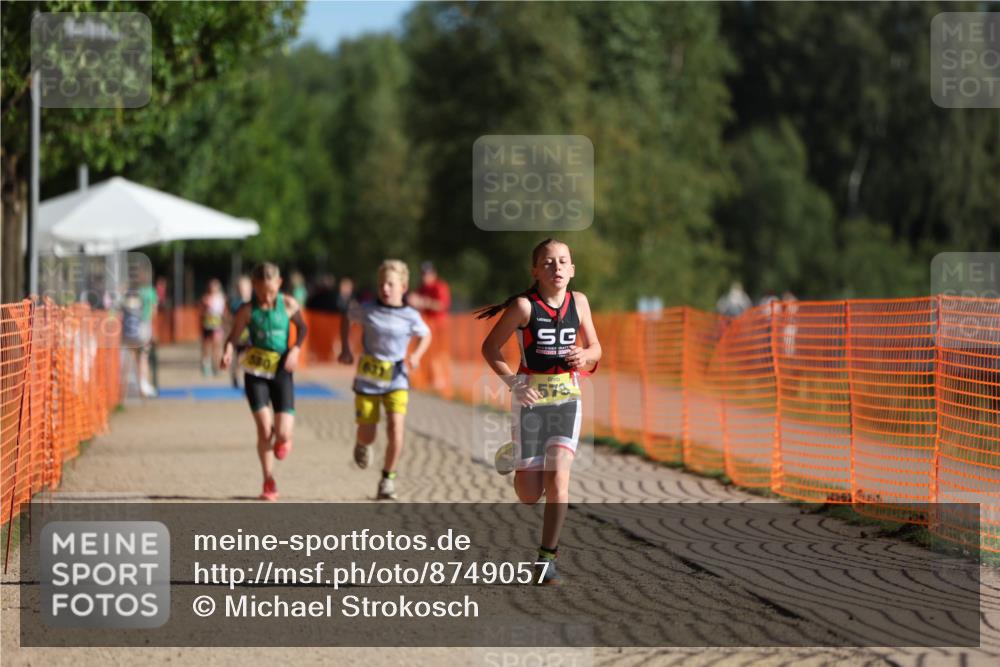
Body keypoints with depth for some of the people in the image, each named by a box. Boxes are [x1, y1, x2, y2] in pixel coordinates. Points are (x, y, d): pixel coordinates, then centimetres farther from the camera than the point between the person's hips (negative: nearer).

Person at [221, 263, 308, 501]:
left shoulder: (288, 304, -5)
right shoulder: (247, 310, -8)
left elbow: (302, 327, 11)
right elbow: (233, 337, -3)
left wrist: (295, 349, -6)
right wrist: (228, 353, -24)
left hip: (281, 372, 0)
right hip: (255, 372, 0)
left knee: (283, 433, -10)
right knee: (264, 430, -8)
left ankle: (283, 439, 30)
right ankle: (269, 483, 7)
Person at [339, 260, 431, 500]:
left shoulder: (410, 317, -6)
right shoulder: (366, 310, -5)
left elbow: (425, 336, 13)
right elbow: (346, 318, 14)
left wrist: (416, 355, -6)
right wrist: (345, 349, 4)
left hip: (396, 382, -1)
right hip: (367, 381, 1)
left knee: (396, 431, -16)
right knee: (367, 436, 3)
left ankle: (387, 480, 3)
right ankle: (362, 445, 43)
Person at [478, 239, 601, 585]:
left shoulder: (579, 302, 2)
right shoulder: (524, 306, -9)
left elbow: (595, 347, 14)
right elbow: (490, 346, -3)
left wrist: (584, 356, -9)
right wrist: (513, 381, -14)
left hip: (567, 398, 2)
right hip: (530, 397, -2)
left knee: (558, 478, -14)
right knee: (529, 494, 0)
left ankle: (547, 557, -4)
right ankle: (513, 456, 37)